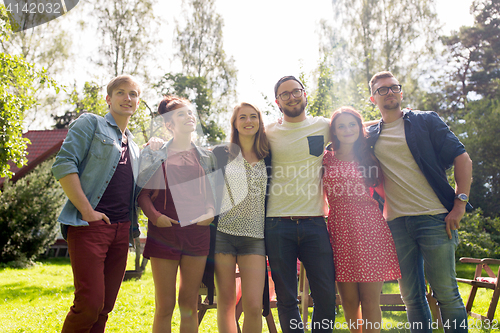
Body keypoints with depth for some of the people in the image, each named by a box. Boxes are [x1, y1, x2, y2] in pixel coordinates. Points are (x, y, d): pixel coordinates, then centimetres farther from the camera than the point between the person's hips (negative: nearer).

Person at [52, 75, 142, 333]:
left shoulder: (133, 145, 23)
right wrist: (87, 210, -15)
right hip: (91, 225, -6)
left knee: (105, 305, 7)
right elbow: (63, 164, -9)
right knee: (90, 302, -13)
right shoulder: (90, 124, 4)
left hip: (122, 229, 7)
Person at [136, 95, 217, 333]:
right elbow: (143, 193, 5)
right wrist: (154, 215, -12)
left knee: (190, 305, 6)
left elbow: (214, 192, 17)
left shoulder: (206, 157, 15)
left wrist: (210, 211, -3)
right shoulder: (155, 156, 7)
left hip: (197, 232, 2)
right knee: (164, 306, 0)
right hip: (164, 232, -2)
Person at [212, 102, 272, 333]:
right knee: (226, 303, 3)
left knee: (254, 306, -7)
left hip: (254, 237, 1)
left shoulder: (268, 157, 10)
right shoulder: (221, 154, 6)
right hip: (222, 233, -1)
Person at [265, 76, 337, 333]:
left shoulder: (325, 126, 8)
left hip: (314, 222, 1)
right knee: (286, 297, 5)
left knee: (326, 295, 0)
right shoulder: (269, 133, 7)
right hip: (278, 224, 0)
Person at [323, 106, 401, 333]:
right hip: (340, 231, 1)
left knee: (370, 301, -2)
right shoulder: (327, 158, 9)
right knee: (349, 301, 3)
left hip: (369, 229, 0)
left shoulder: (369, 158, 11)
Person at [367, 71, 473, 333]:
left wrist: (459, 204, -7)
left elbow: (461, 158, 1)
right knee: (411, 296, 7)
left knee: (446, 293, -2)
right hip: (396, 223, 3)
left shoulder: (426, 121, 6)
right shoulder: (371, 137, 13)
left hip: (434, 218, -3)